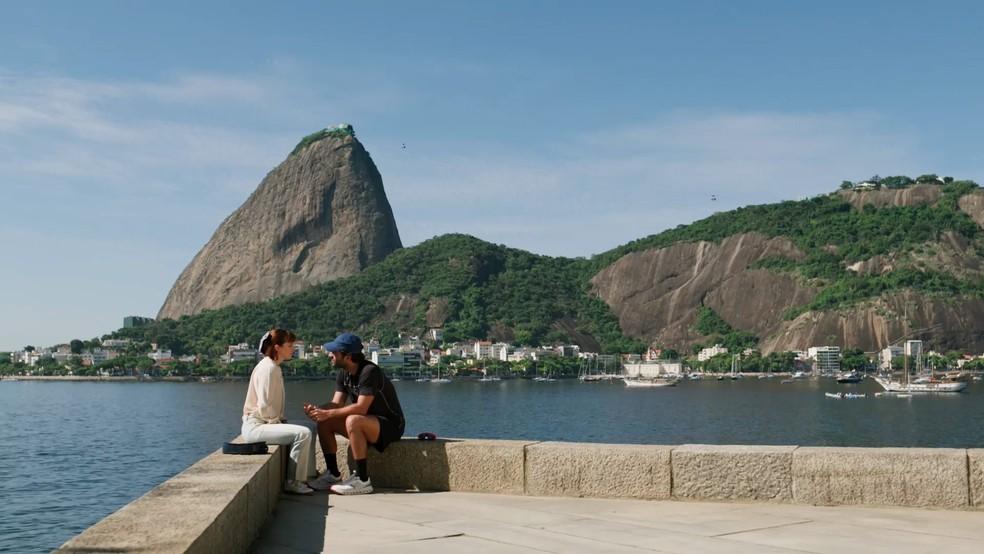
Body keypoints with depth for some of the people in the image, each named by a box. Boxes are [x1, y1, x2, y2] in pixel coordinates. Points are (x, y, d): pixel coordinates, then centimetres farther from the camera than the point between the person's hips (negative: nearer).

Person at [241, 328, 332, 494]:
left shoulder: (274, 367, 15)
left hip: (267, 422, 11)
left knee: (309, 429, 13)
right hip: (255, 426, -11)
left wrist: (280, 421, 7)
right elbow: (264, 406, -22)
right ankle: (293, 483, -15)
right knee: (302, 434, -24)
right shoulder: (268, 368, -17)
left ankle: (309, 476, 12)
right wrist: (278, 424, -11)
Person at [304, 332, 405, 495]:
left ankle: (363, 481, -29)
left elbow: (361, 408, -30)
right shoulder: (343, 374, 4)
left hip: (390, 425, -9)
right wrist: (317, 410, -21)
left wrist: (328, 413, -30)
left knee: (353, 421, -36)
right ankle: (333, 474, 4)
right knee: (324, 423, -4)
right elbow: (337, 403, -1)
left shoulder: (369, 372, -24)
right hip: (367, 422, 9)